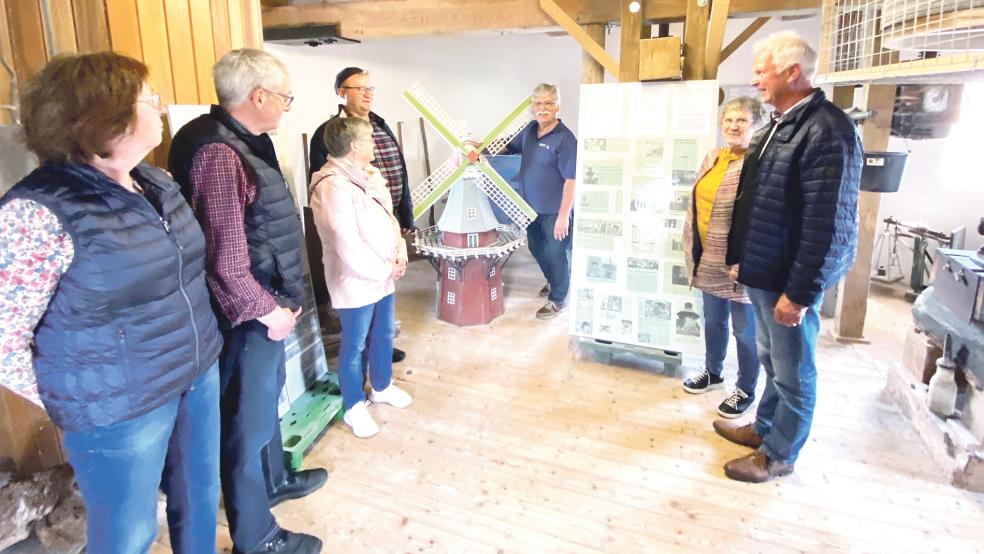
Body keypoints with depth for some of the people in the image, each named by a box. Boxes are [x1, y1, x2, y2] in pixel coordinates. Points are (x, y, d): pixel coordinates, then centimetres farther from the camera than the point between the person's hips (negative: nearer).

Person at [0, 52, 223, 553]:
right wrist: (71, 408, -5)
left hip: (199, 374, 7)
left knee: (200, 499, 24)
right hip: (119, 411, -6)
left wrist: (200, 345, 13)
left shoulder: (157, 183, 2)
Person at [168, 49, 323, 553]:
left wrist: (283, 299, 13)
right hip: (250, 315, -10)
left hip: (268, 304, 10)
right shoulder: (219, 154, -24)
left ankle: (274, 480, 49)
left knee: (266, 398, 26)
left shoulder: (244, 141, 8)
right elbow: (225, 259, -27)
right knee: (251, 419, 5)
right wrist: (268, 310, -15)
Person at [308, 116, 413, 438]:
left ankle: (382, 387, 42)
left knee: (384, 336, 22)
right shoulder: (332, 186, -22)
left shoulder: (371, 174, 8)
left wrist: (400, 252, 0)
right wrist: (385, 269, -15)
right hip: (356, 281, -9)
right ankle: (354, 408, 23)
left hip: (384, 276, 9)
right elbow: (348, 245, -24)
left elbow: (389, 217, 15)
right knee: (354, 346, 6)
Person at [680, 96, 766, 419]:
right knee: (713, 319, 21)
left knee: (744, 328, 8)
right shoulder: (712, 158, 9)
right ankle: (712, 372, 41)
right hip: (708, 259, 8)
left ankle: (746, 390, 24)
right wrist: (692, 246, 15)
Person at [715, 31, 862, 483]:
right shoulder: (779, 126, 11)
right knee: (773, 362, 23)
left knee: (793, 373, 9)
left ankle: (779, 454, 25)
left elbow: (827, 223, -24)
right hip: (763, 273, 9)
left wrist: (800, 292, -22)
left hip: (790, 281, -9)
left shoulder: (827, 130, -20)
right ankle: (764, 429, 40)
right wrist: (739, 258, 16)